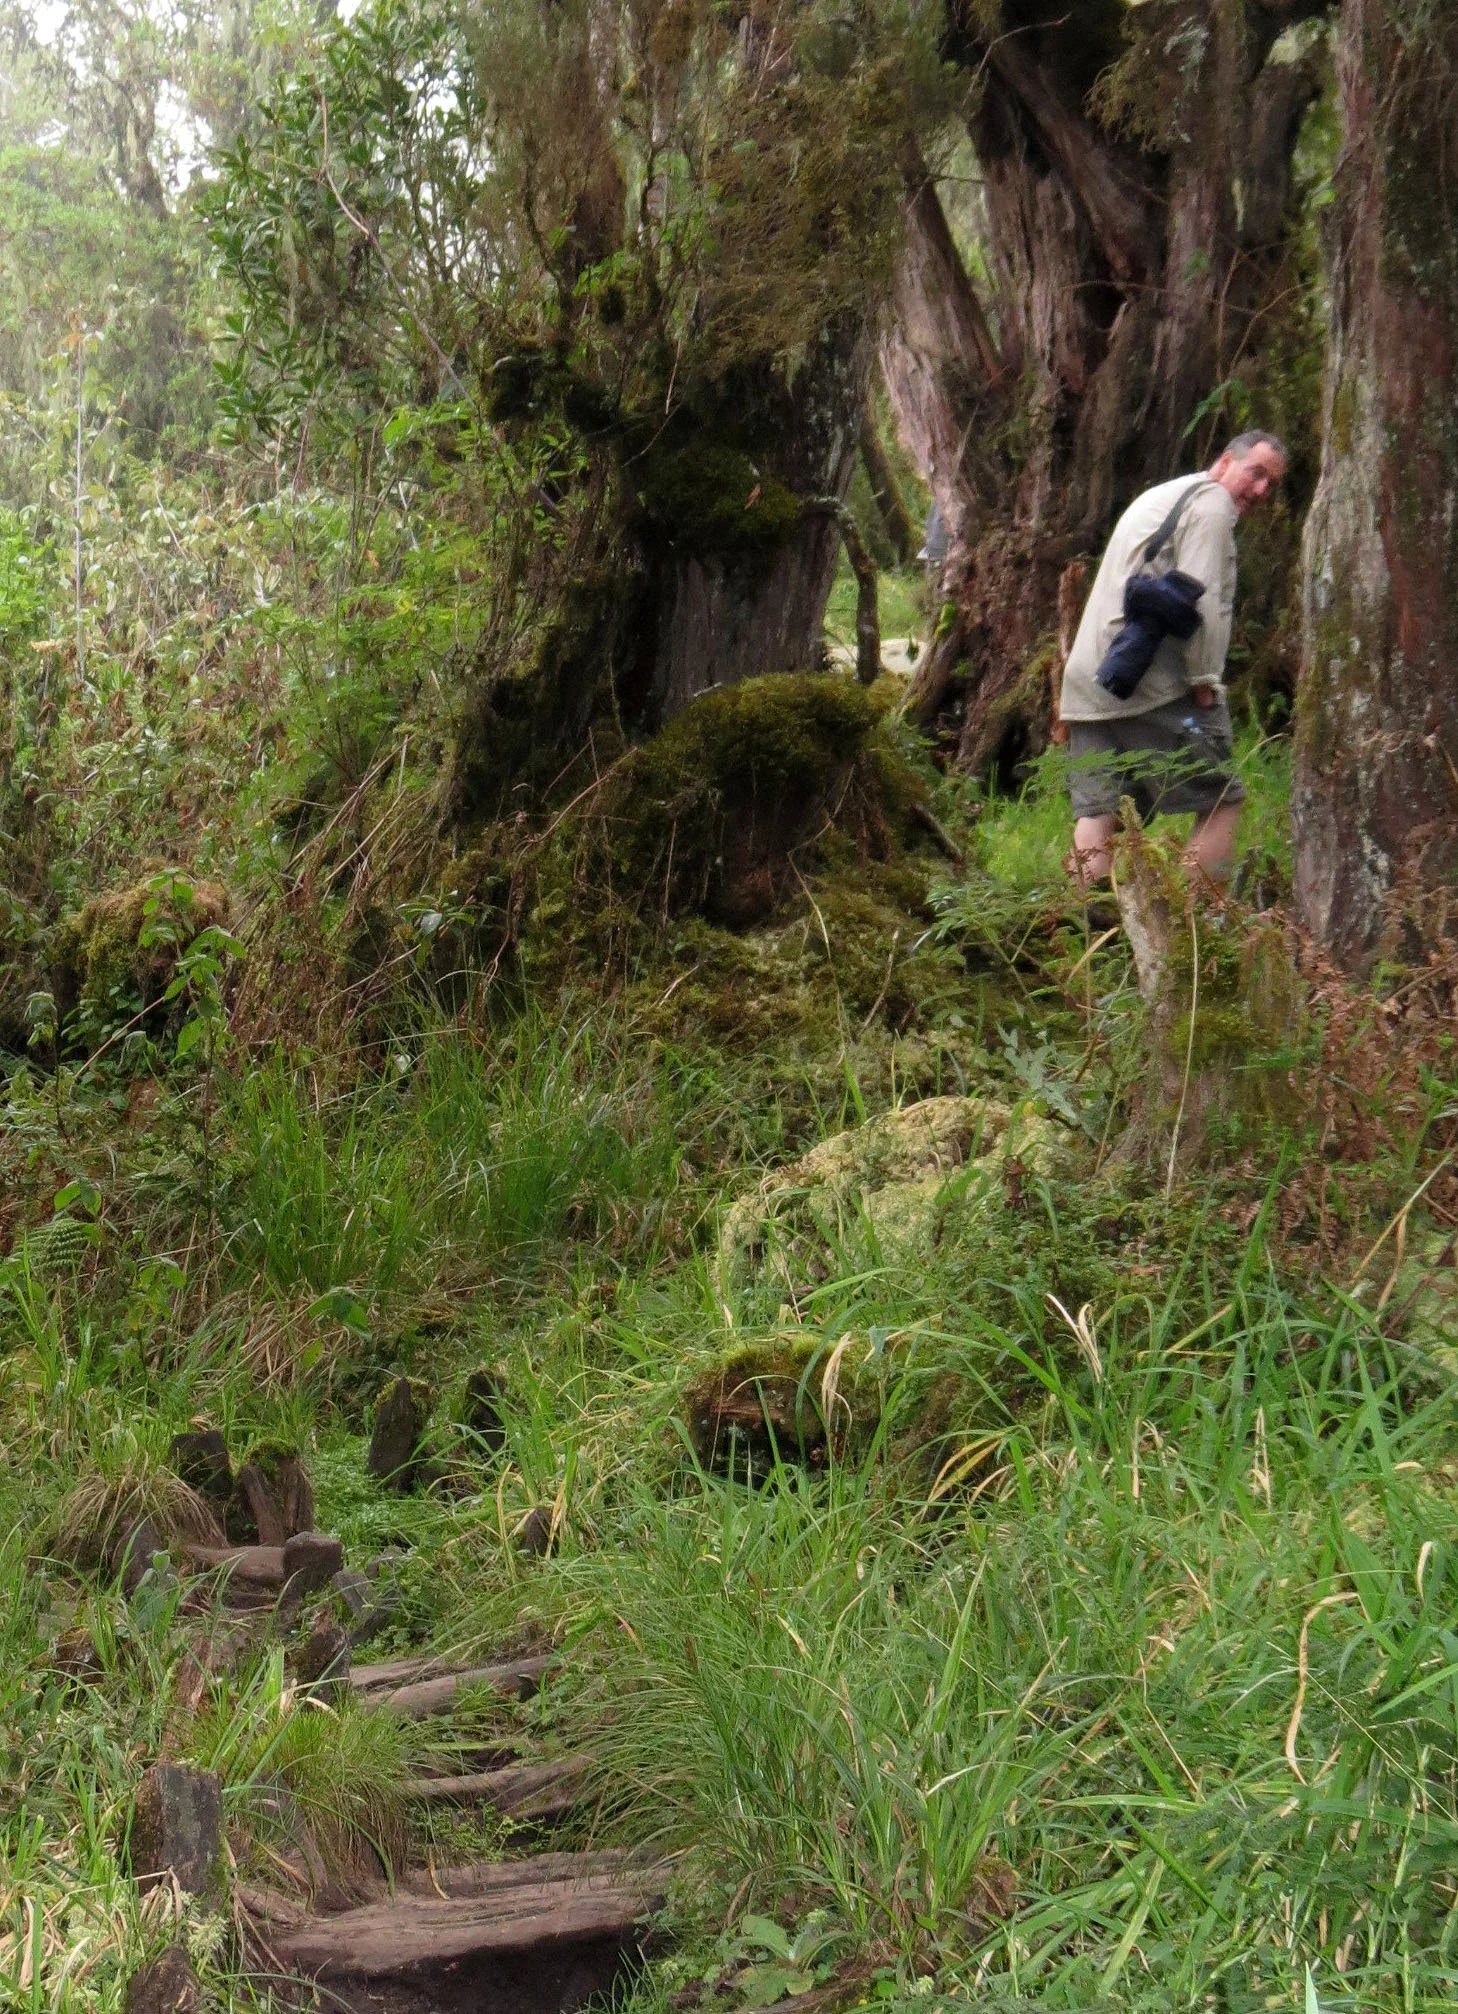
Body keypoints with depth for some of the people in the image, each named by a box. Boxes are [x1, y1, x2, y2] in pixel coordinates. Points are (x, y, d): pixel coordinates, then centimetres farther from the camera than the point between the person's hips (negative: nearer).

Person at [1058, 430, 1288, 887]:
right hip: (1150, 682, -9)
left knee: (1097, 813, 3)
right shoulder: (1211, 503, -3)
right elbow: (1200, 599, -14)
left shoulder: (1162, 496, 28)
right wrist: (1206, 685, -10)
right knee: (1221, 802, -3)